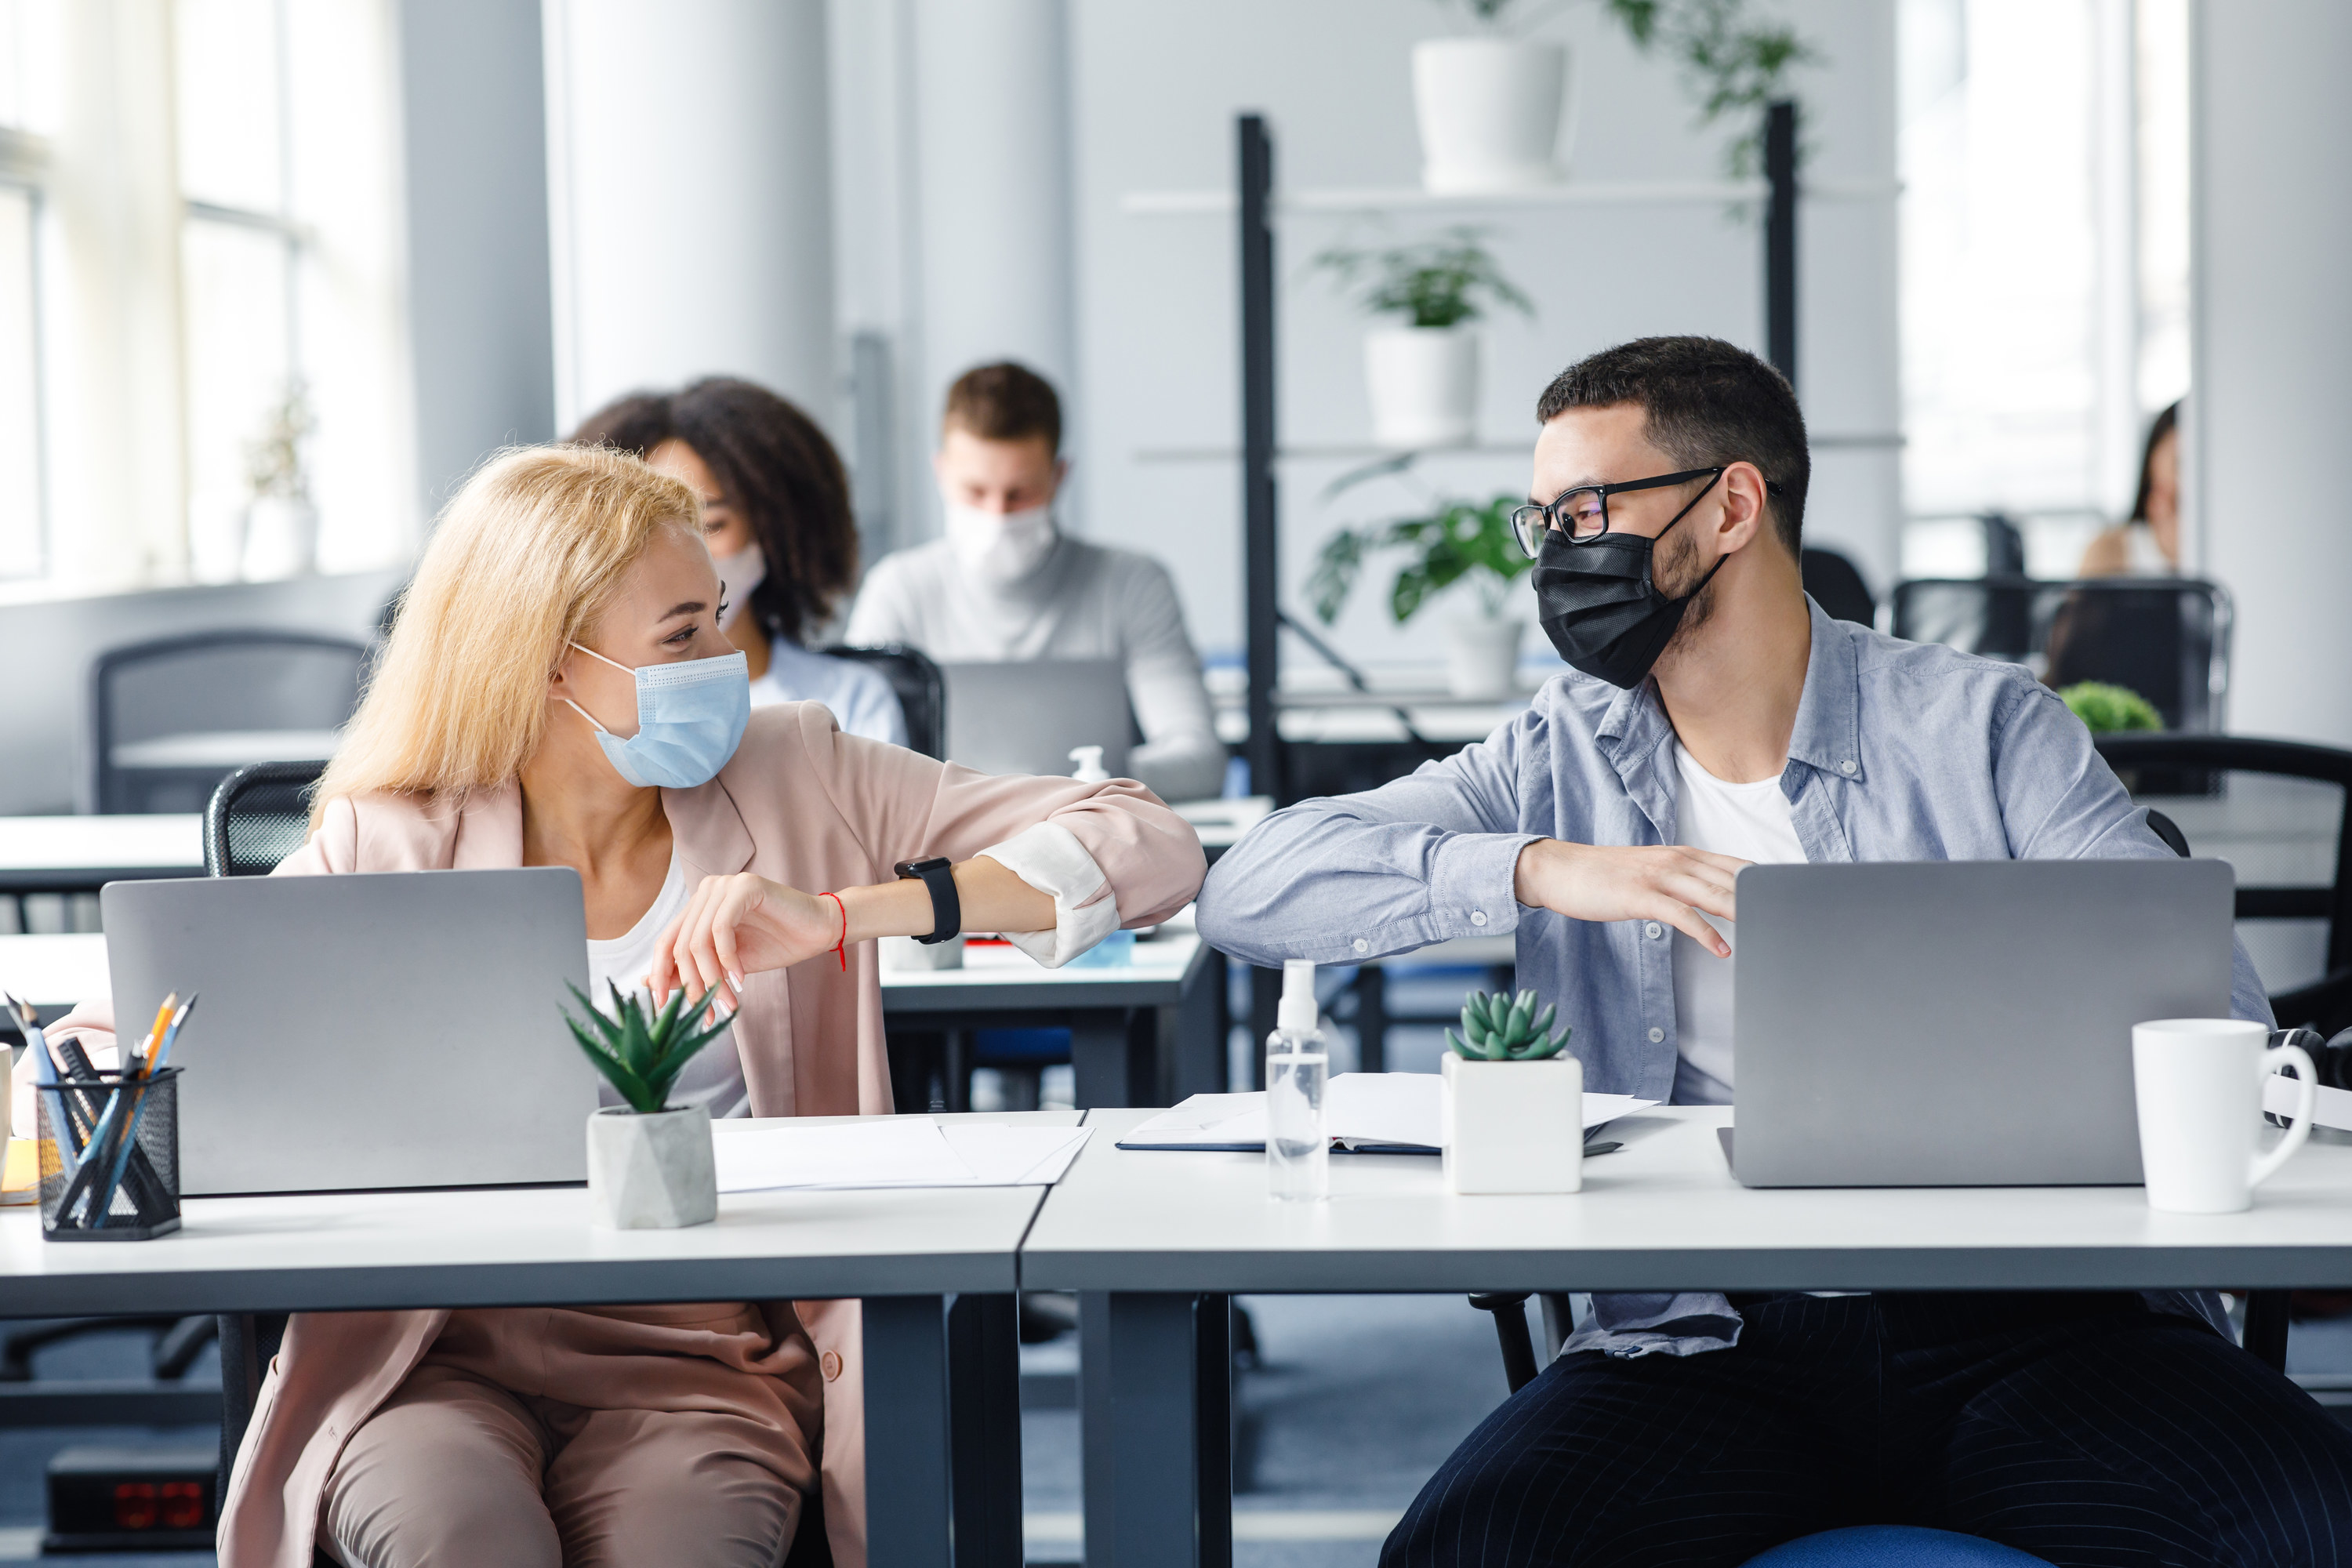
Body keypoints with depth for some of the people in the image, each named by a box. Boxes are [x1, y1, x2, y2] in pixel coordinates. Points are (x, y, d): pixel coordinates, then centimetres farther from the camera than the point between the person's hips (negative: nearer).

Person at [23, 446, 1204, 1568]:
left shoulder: (796, 783, 6)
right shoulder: (390, 848, 5)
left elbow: (1147, 850, -2)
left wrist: (838, 913, -14)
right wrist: (110, 1059, -18)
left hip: (699, 1360, 1)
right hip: (433, 1362, 0)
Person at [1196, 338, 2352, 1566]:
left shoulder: (1982, 725, 7)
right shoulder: (1559, 760, 14)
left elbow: (2212, 1002, -2)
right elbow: (1249, 892, 1)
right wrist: (1539, 870, -12)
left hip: (2024, 1315, -1)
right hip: (1705, 1345, 1)